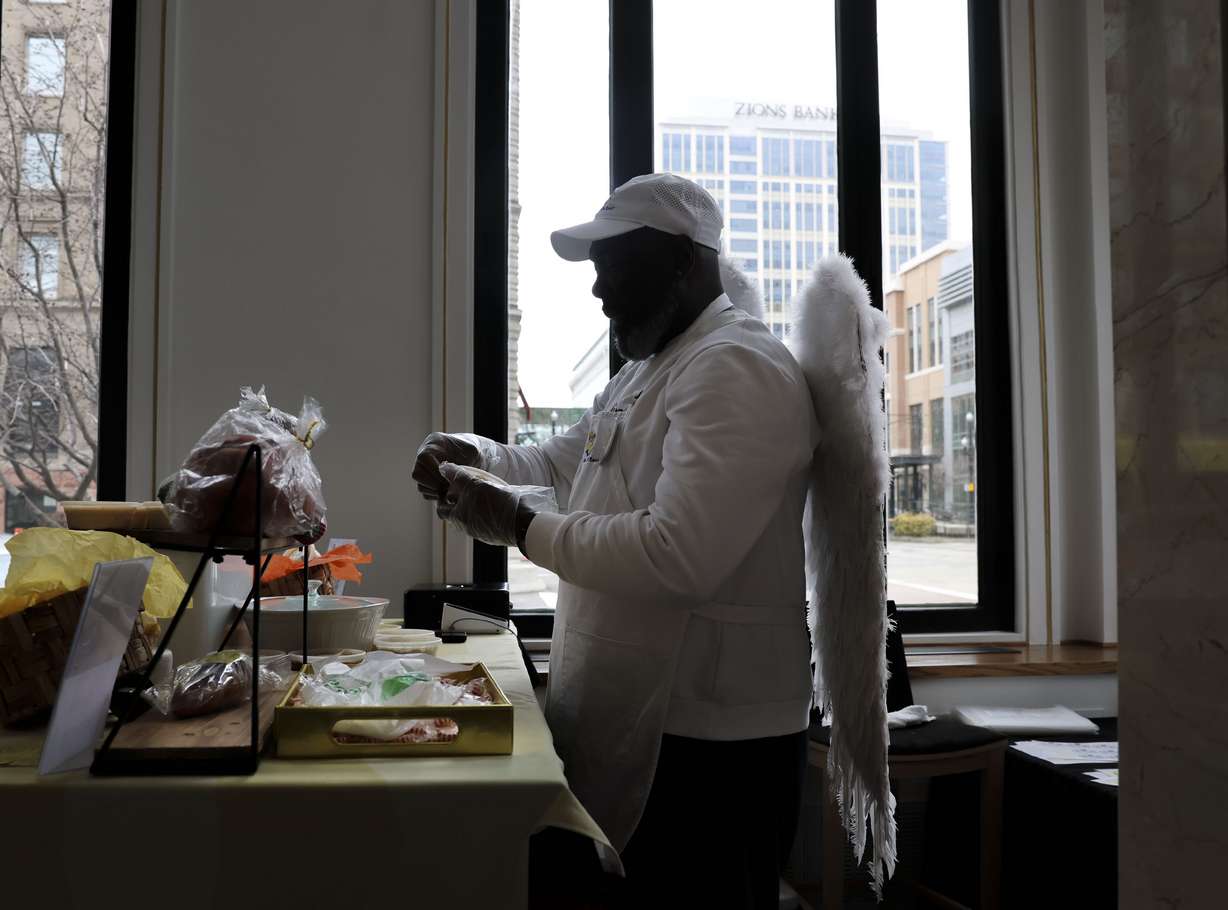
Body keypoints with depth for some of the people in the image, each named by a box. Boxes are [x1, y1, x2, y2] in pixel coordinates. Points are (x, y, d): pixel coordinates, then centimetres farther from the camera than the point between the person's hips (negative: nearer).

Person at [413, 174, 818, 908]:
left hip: (710, 740, -9)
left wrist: (520, 526, -20)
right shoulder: (645, 370, 14)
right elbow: (561, 463, 23)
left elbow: (678, 557, -30)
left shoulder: (738, 367, -20)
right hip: (636, 717, 10)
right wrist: (474, 455, 4)